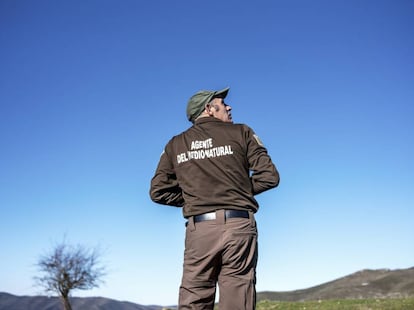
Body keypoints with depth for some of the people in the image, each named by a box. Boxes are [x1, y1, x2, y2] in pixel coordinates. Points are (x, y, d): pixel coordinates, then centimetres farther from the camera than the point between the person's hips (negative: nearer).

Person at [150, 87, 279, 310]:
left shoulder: (175, 144, 14)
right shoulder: (241, 133, 7)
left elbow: (158, 191, 10)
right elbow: (269, 176, 2)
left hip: (199, 229, 2)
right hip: (239, 227, -1)